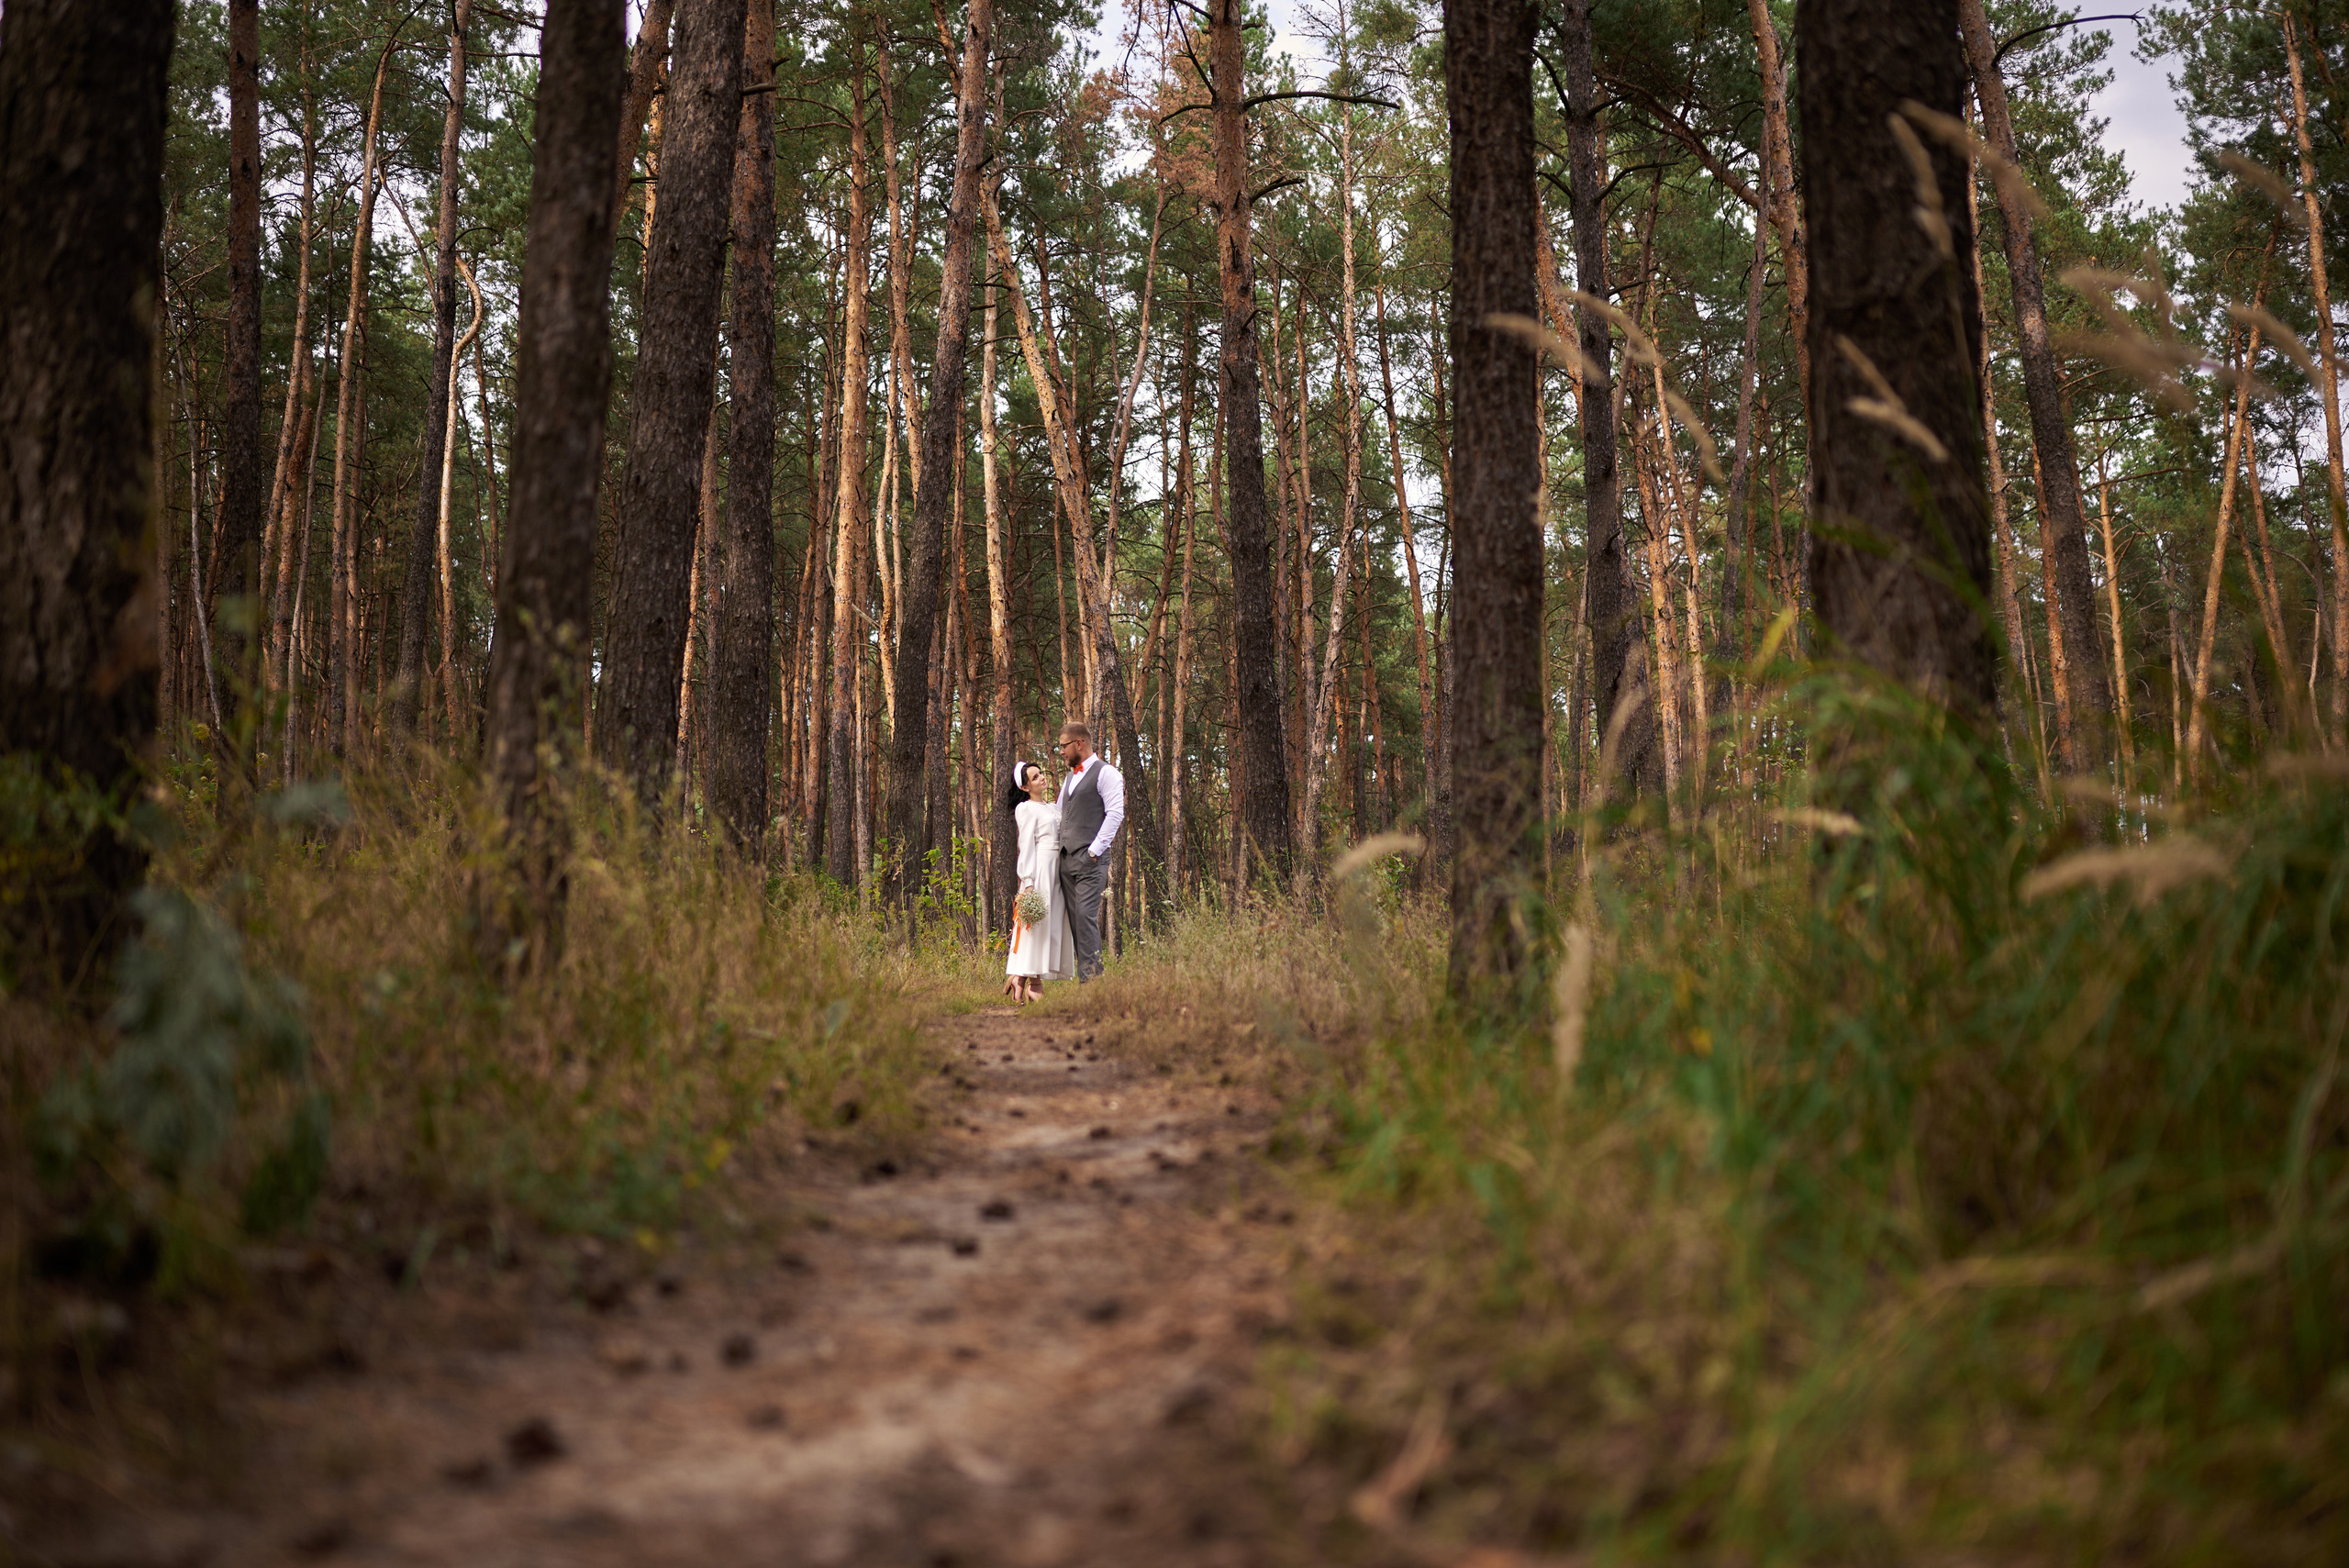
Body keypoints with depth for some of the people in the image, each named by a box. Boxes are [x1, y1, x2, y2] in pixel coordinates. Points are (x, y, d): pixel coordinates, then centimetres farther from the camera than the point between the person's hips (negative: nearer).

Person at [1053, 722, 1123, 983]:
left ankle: (1091, 976, -17)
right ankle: (1085, 980, 3)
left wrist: (1094, 850, -16)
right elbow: (1059, 814, 30)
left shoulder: (1105, 773, -3)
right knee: (1075, 919, 3)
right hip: (1066, 859, 8)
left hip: (1090, 858, -8)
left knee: (1086, 915, -16)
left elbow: (1115, 814, -12)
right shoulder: (1069, 777, 23)